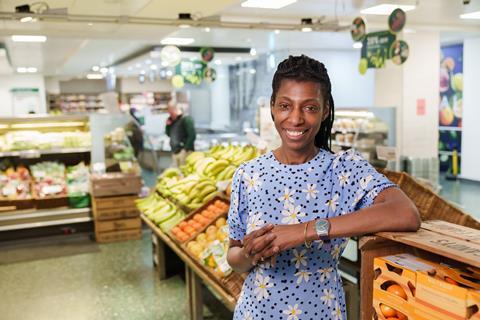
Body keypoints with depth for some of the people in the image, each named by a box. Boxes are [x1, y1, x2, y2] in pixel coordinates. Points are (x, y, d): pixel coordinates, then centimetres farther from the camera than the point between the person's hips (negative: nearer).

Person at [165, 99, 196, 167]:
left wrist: (185, 149, -19)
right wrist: (168, 125, 5)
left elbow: (192, 135, -17)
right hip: (175, 152, 8)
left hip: (184, 152, -8)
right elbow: (168, 134, 25)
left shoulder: (186, 119, -10)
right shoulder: (172, 120, 15)